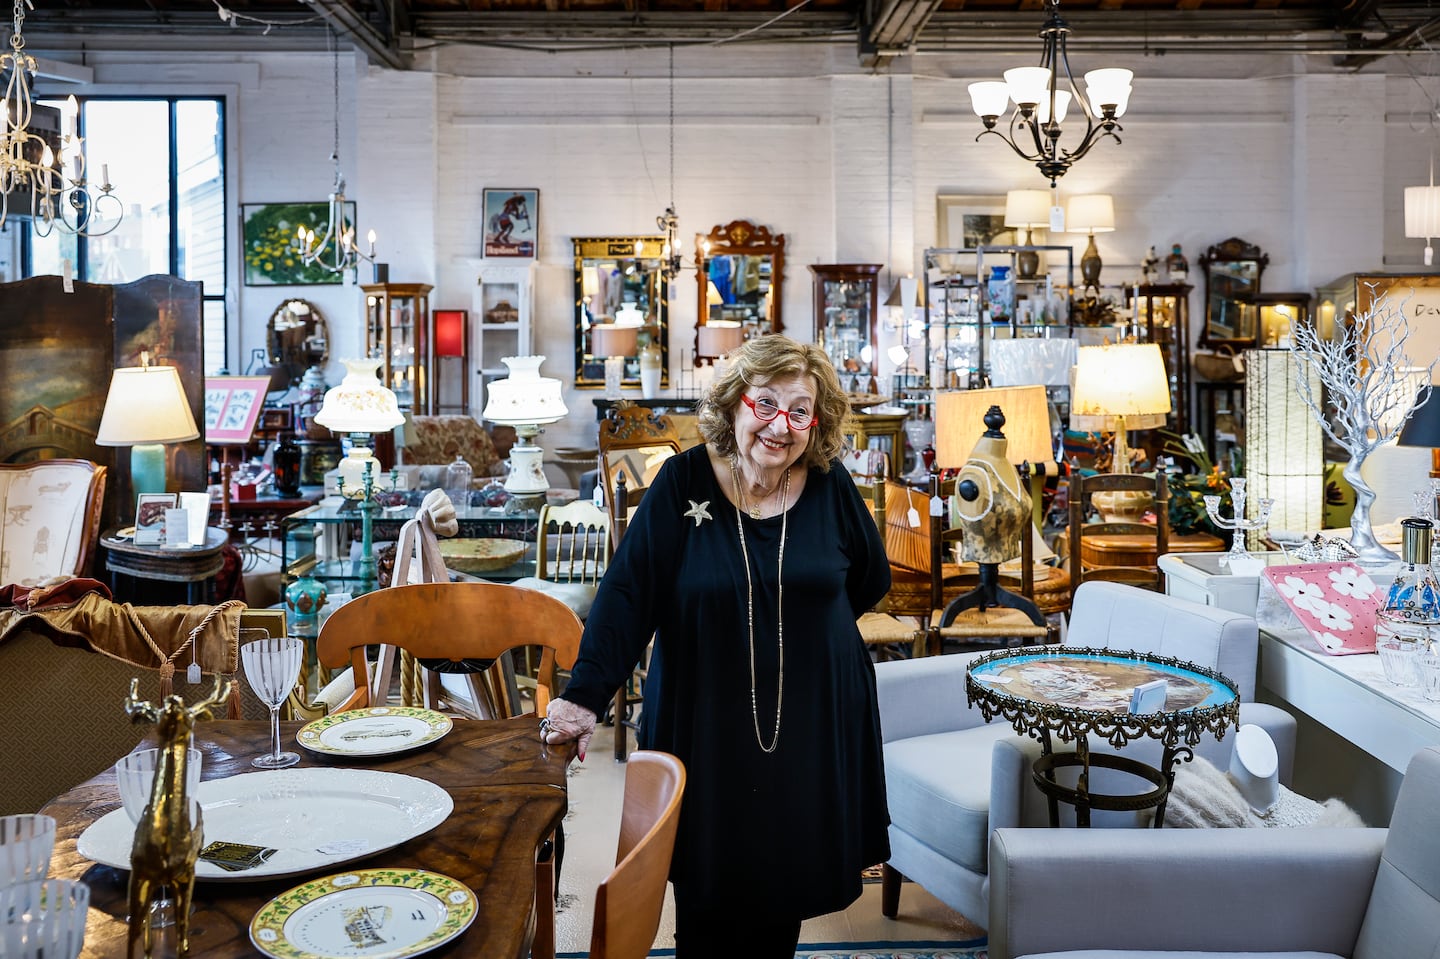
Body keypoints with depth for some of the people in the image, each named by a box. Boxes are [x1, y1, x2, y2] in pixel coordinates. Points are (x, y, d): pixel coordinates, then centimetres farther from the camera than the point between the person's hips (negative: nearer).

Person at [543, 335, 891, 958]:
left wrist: (805, 625, 8)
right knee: (707, 904, 8)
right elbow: (627, 591, -13)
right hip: (704, 722, -1)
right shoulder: (684, 481, -9)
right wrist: (585, 696, -21)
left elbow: (870, 579, 12)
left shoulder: (831, 489, -4)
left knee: (785, 889, 12)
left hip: (812, 722, 2)